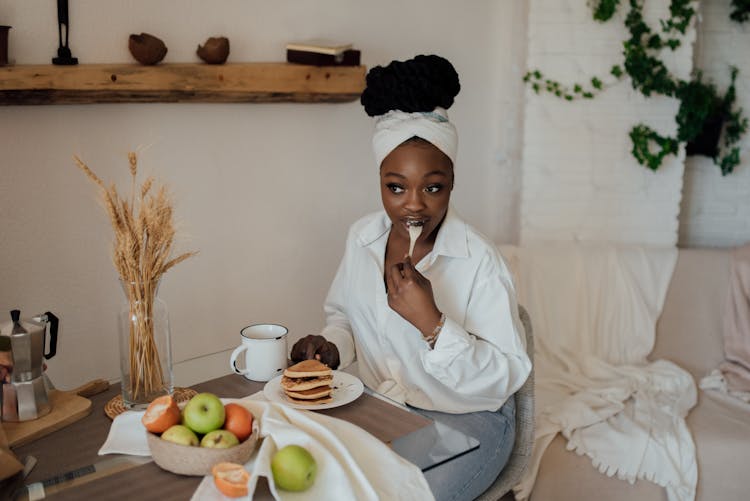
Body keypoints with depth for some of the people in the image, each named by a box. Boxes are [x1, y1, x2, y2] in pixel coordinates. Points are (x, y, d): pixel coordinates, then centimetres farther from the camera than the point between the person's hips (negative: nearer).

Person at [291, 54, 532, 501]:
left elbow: (506, 378, -21)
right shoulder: (362, 238, -3)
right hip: (379, 408, 5)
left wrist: (431, 323, -33)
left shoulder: (479, 261, -21)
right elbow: (344, 315, 14)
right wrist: (331, 347, -8)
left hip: (464, 419, -5)